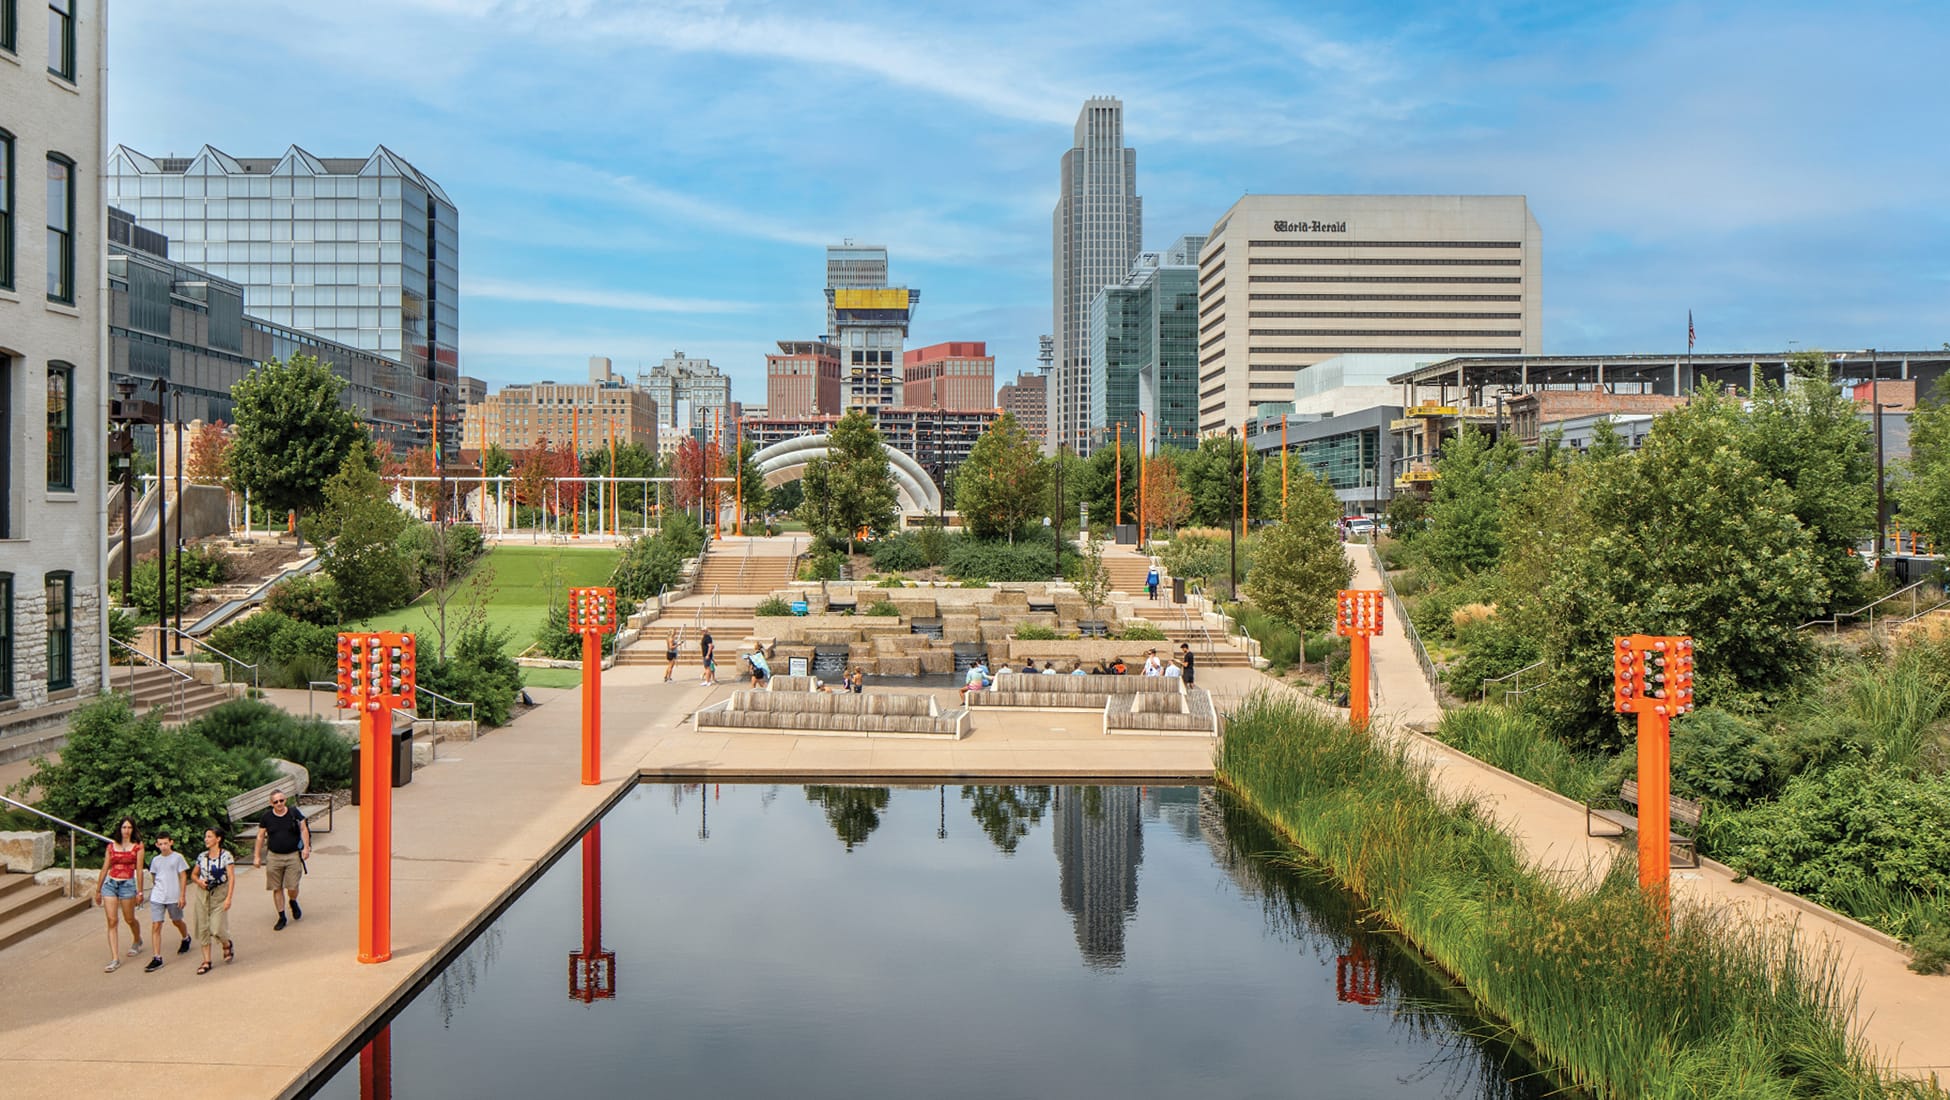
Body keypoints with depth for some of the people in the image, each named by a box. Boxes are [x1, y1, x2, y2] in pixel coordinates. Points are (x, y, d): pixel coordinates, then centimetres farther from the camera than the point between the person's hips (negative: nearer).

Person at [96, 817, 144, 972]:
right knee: (112, 921, -5)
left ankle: (137, 942, 41)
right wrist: (98, 890, 14)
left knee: (129, 919, 9)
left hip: (127, 884, -2)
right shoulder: (112, 845, 8)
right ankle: (115, 959, -5)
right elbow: (105, 868, 12)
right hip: (110, 883, 2)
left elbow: (139, 870, -2)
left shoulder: (137, 846, 0)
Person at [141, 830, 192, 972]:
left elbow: (183, 877, -3)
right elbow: (153, 878, 19)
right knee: (155, 926, -7)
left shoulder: (178, 857, -3)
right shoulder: (155, 860, 7)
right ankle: (157, 959, -7)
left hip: (174, 897, -2)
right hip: (157, 898, 2)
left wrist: (182, 896, -8)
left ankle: (186, 939, 47)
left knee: (176, 921, 15)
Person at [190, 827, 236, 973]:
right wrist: (198, 881, -4)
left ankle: (227, 945, 24)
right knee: (202, 928, 3)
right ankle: (206, 961, 10)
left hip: (219, 895, -5)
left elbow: (231, 877, -11)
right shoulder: (202, 856, 7)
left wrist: (229, 898, -18)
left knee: (217, 928, -10)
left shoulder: (225, 856, -8)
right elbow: (193, 875, 19)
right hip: (202, 894, 5)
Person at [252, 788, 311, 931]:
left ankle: (293, 903, 28)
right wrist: (257, 856, 8)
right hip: (275, 857, 2)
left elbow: (304, 829, 3)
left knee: (292, 887, -7)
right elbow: (260, 837, 8)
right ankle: (282, 917, 17)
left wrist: (306, 847, -6)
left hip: (293, 856, -1)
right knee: (277, 888, 4)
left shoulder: (294, 813, -2)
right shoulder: (266, 817, 0)